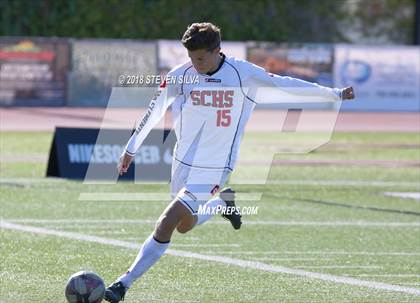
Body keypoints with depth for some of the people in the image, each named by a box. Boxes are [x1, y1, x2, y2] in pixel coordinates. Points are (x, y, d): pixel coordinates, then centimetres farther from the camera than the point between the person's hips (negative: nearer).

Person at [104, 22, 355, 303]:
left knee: (167, 223, -16)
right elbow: (154, 111, 7)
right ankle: (223, 201, 44)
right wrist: (131, 148, 13)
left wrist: (334, 94, 4)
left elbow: (285, 85, -1)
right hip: (183, 162, 4)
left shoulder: (243, 73, -13)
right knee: (185, 226, 17)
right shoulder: (180, 76, -6)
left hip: (215, 168, -4)